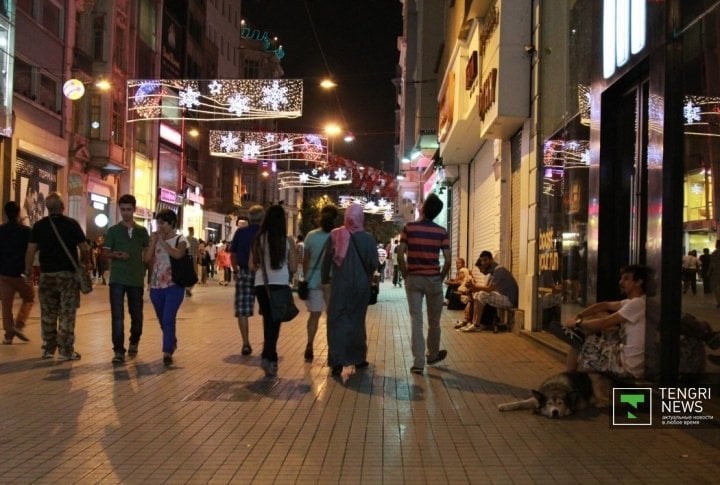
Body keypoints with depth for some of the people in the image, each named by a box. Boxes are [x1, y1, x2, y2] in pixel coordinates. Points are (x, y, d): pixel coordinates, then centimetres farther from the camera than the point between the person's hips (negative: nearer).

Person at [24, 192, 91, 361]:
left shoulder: (39, 225, 1)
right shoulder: (72, 224, -5)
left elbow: (31, 250, 0)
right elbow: (84, 248, -6)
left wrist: (28, 271, 10)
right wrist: (86, 263, 12)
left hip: (46, 274, 3)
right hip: (68, 274, -3)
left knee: (48, 313, 12)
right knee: (67, 313, 0)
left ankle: (48, 348, 19)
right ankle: (65, 351, 0)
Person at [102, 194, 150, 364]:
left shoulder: (142, 231, 7)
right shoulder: (113, 230, 2)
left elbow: (147, 254, 12)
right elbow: (104, 253, -1)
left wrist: (147, 274, 4)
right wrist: (116, 255, -22)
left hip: (137, 280, 2)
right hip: (117, 279, -2)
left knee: (136, 314, 11)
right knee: (117, 315, -7)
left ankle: (134, 342, 34)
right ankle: (118, 350, -4)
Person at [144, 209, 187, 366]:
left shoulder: (180, 240, -2)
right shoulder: (155, 239, 10)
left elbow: (178, 254, -23)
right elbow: (147, 259, -1)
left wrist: (162, 241, -18)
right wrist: (153, 241, -7)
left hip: (174, 286, -5)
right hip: (156, 286, 5)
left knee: (168, 319, -16)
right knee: (163, 321, 15)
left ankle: (167, 352, -15)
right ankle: (172, 343, 37)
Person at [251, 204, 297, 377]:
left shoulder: (259, 239, 0)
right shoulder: (287, 240, -6)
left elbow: (252, 266, 4)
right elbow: (293, 267, -2)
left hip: (261, 285, 3)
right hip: (280, 285, -3)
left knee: (268, 320, 15)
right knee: (274, 321, 1)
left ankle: (271, 358, 21)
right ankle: (268, 356, -16)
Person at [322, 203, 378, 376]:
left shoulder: (335, 235, -6)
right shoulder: (367, 238, -8)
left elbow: (327, 259, -2)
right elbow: (374, 264, -5)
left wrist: (325, 278, 14)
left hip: (339, 285, -1)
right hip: (360, 286, 1)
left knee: (337, 322, 4)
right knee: (357, 321, 15)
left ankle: (337, 361, -5)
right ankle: (358, 358, 23)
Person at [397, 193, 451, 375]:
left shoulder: (409, 228, -3)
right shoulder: (441, 232, -2)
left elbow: (400, 255, -8)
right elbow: (447, 260, -7)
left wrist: (405, 276, 4)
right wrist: (441, 278, 7)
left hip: (413, 279, 0)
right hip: (433, 279, 0)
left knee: (416, 321, 1)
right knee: (434, 321, 16)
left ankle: (418, 363, -1)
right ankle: (433, 355, 34)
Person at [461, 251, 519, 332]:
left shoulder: (498, 269, -18)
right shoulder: (492, 270, 12)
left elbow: (489, 289, -22)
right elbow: (486, 287, 11)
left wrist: (475, 286, -8)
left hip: (509, 299, -10)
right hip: (502, 297, 10)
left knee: (482, 295, -23)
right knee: (477, 294, 8)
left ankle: (476, 325, -17)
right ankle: (474, 322, -1)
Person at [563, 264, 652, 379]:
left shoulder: (638, 303, -21)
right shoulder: (634, 301, 10)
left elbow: (604, 323, -19)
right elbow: (605, 305, 14)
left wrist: (577, 323, -6)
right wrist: (577, 317, 4)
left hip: (628, 365, -9)